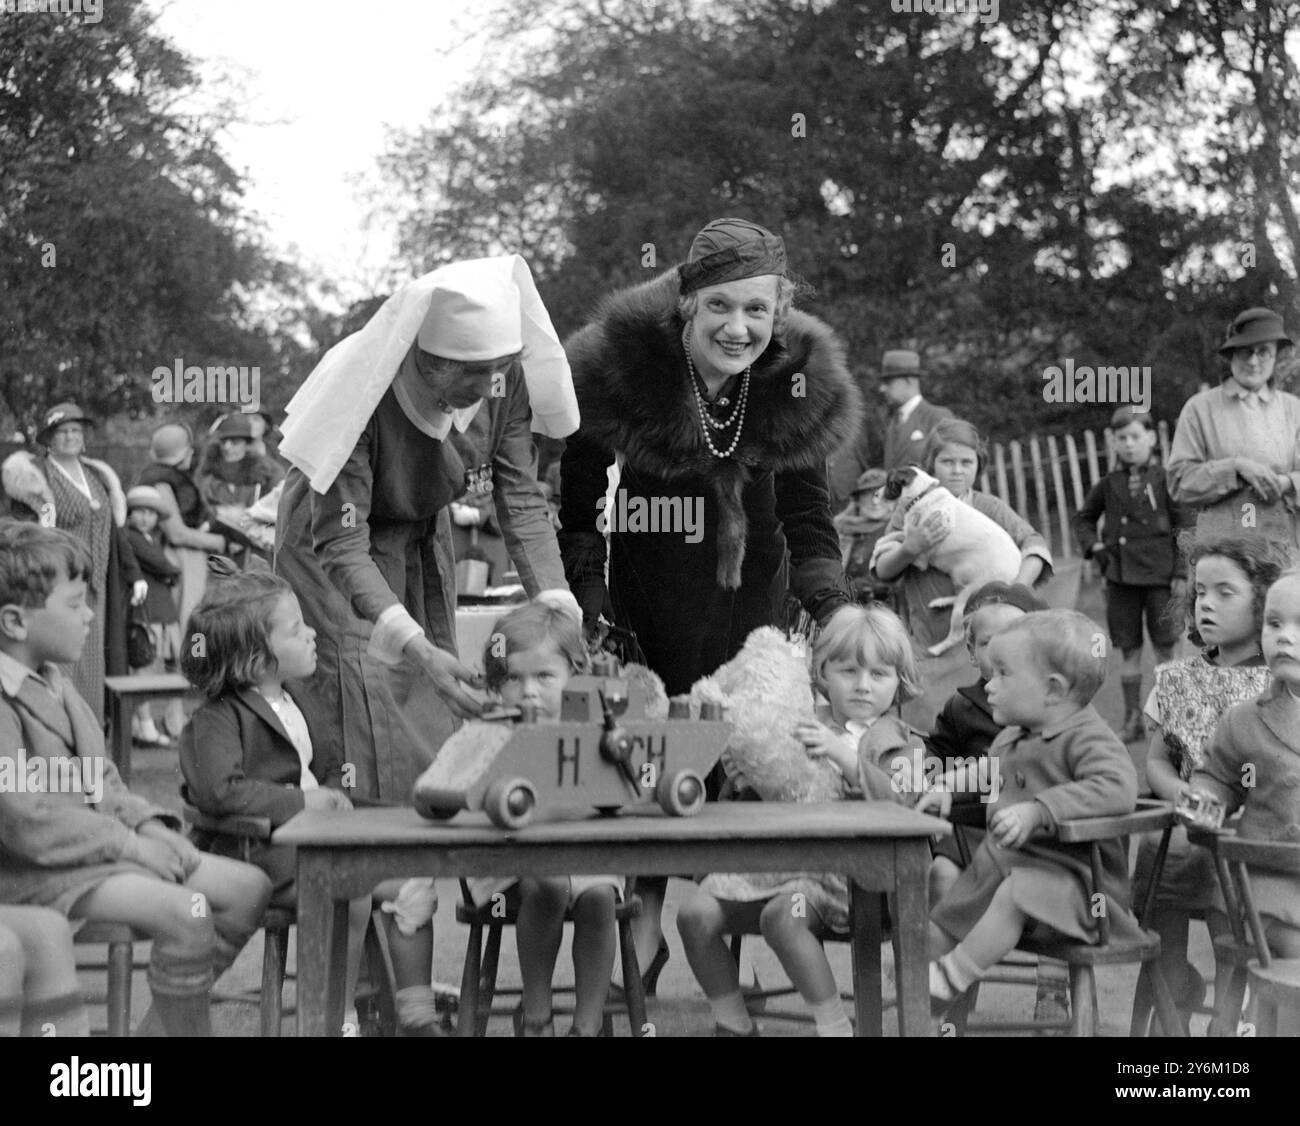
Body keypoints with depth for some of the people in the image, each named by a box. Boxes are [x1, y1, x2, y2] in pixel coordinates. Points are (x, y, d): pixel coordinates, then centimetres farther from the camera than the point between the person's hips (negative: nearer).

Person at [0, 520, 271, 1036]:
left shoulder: (50, 681, 13)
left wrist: (148, 826, 0)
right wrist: (129, 844, -18)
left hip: (101, 845, 10)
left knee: (248, 886, 3)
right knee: (186, 912, -29)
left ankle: (162, 1021, 10)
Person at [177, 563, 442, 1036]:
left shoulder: (293, 706, 17)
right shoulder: (218, 718, -12)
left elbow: (328, 765, 30)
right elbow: (218, 789, -28)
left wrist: (335, 794, 7)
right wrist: (300, 801, -23)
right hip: (255, 850, -9)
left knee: (414, 887, -2)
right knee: (352, 889, -30)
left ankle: (417, 1014, 7)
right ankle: (340, 1018, -15)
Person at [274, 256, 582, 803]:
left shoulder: (505, 379, -23)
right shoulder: (363, 396, -38)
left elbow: (522, 501, -17)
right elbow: (341, 543, -38)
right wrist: (416, 649, -48)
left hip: (423, 538, 5)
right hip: (328, 537, -5)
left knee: (436, 708, 4)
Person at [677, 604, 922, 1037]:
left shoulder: (898, 744, 8)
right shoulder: (803, 729, 20)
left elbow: (896, 799, -13)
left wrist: (844, 756, -23)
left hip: (843, 867, -6)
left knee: (781, 915, -35)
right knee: (696, 914, -12)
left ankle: (836, 1026, -21)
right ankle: (734, 1025, 4)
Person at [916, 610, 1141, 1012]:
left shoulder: (1088, 738, -16)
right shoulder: (1012, 738, 12)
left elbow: (1117, 789, -35)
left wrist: (1038, 810, -39)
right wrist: (949, 786, 11)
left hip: (1067, 871, -9)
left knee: (1015, 895, -37)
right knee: (940, 925, 10)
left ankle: (949, 979, -32)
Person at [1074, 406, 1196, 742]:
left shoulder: (1165, 479, -4)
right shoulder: (1109, 484, 7)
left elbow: (1186, 529, -5)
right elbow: (1083, 519, 22)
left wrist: (1181, 574, -9)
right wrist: (1094, 546, 4)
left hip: (1159, 576, -3)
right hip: (1120, 576, 3)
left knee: (1164, 649, 4)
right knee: (1129, 651, 8)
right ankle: (1133, 720, 14)